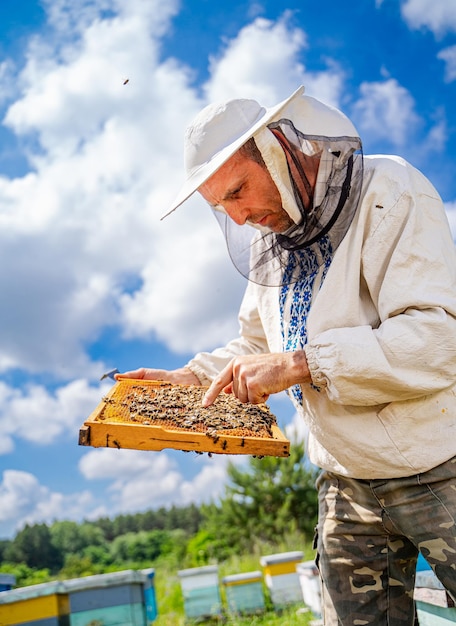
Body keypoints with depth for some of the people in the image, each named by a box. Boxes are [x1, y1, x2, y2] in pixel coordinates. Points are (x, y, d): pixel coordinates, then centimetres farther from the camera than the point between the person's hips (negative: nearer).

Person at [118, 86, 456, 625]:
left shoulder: (390, 195, -15)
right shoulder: (267, 240, 9)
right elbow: (257, 344, 19)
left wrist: (302, 364, -29)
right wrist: (192, 377, 4)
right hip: (347, 488, 6)